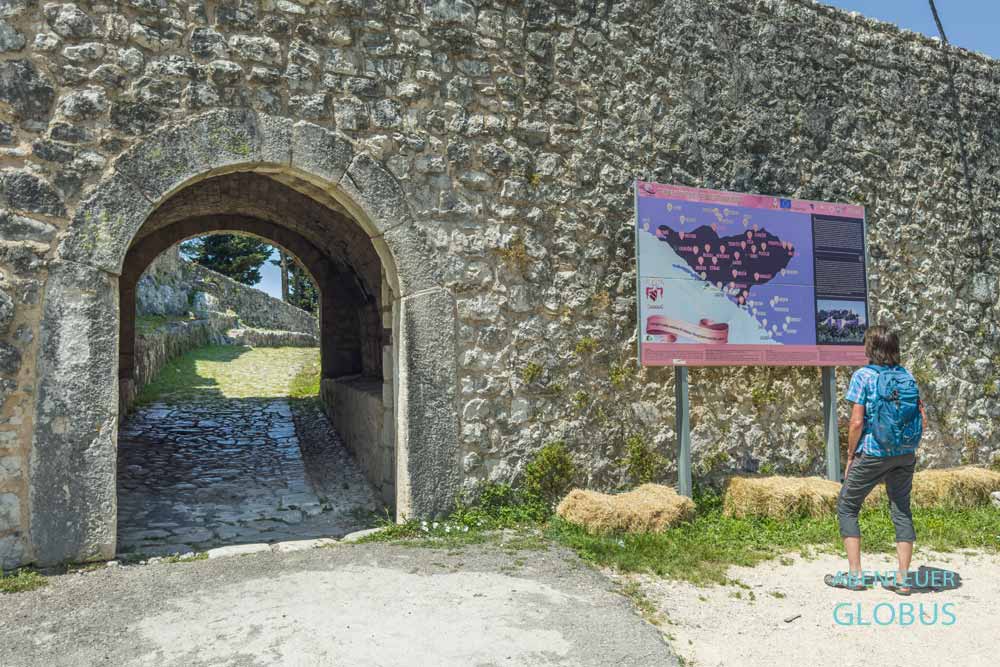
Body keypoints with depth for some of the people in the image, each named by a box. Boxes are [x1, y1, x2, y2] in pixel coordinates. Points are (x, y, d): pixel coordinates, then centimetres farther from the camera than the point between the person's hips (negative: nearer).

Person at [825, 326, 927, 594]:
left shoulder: (863, 376, -12)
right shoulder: (906, 376, 4)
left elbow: (857, 422, -14)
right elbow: (922, 417, 4)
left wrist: (850, 456, -4)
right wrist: (909, 447, 14)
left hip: (873, 454, -5)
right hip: (905, 456, 5)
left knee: (846, 507, 8)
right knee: (901, 511, 13)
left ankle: (855, 575, 7)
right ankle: (902, 579, 16)